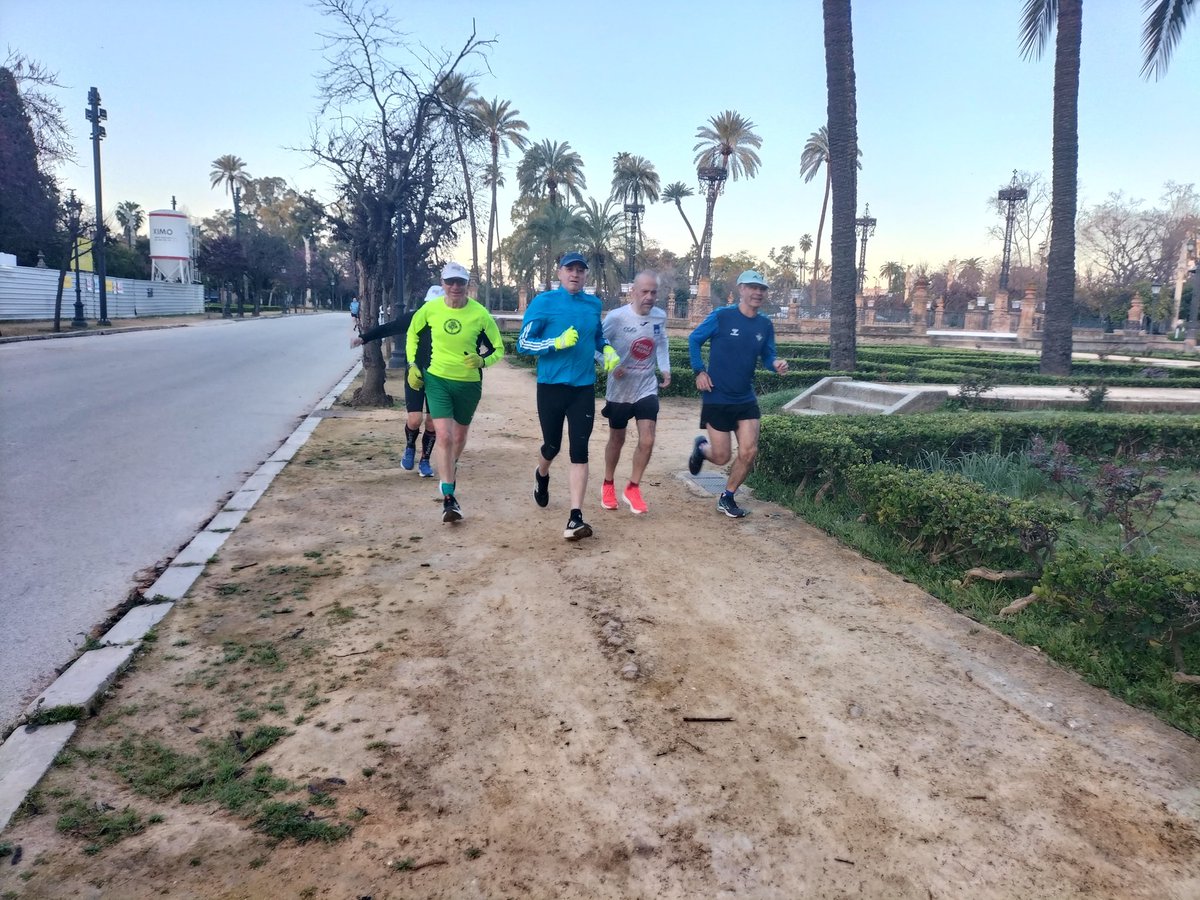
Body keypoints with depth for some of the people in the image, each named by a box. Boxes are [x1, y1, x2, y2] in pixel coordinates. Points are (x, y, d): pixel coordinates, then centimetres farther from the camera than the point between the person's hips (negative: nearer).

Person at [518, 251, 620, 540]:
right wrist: (558, 342, -22)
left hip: (583, 389, 2)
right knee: (552, 445, 13)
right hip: (551, 387, -2)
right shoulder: (544, 302, -7)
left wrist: (608, 350, 4)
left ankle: (575, 518, -6)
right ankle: (542, 476, 49)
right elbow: (523, 343, -9)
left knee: (579, 451, -6)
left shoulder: (594, 304, 7)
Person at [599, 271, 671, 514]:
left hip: (647, 388, 3)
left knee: (647, 441, -8)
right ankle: (608, 485, 36)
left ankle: (632, 488, 12)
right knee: (617, 440, 13)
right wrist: (611, 365, -23)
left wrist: (665, 368, 1)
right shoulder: (616, 317, -19)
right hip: (619, 390, -2)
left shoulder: (660, 317, -5)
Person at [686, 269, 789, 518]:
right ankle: (701, 447, 37)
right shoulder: (721, 316, -11)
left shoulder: (765, 325, 2)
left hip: (746, 399, 4)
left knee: (749, 452, -3)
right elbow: (694, 340, -1)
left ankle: (727, 498, 19)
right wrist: (699, 371, -9)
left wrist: (776, 364, -13)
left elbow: (767, 356, 10)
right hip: (717, 398, -4)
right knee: (722, 457, 0)